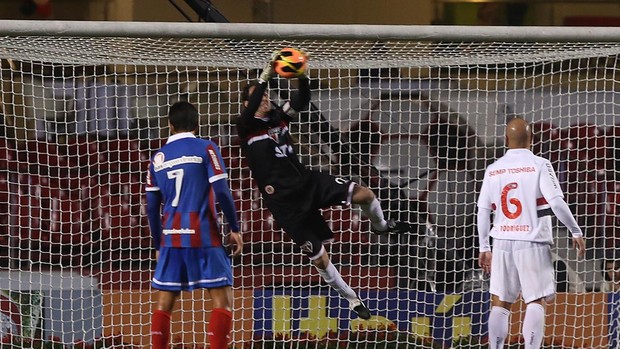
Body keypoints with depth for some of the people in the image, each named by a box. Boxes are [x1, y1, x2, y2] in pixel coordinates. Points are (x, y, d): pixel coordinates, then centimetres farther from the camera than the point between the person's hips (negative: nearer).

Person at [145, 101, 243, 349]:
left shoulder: (158, 158, 11)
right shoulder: (205, 149, -1)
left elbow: (152, 207, 11)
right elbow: (221, 192, -10)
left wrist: (158, 245, 21)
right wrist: (234, 229, -1)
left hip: (171, 237, 4)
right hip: (204, 237, -4)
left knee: (164, 303, 9)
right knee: (222, 298, -2)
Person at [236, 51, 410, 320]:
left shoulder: (278, 117, 6)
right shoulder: (246, 127, -9)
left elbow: (302, 100, -9)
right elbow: (251, 107, -31)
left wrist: (302, 77, -28)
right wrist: (266, 75, -41)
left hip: (307, 181, 5)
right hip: (285, 201, -5)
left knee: (363, 193, -8)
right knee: (319, 258, -1)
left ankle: (380, 226, 28)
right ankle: (352, 300, 19)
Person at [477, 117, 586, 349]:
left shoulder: (493, 170, 7)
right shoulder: (539, 165, -5)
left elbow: (483, 211, 9)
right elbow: (556, 203, -13)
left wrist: (484, 247, 17)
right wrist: (576, 232, -2)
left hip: (502, 242, 4)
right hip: (533, 243, -4)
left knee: (500, 303, 8)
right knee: (536, 302, -2)